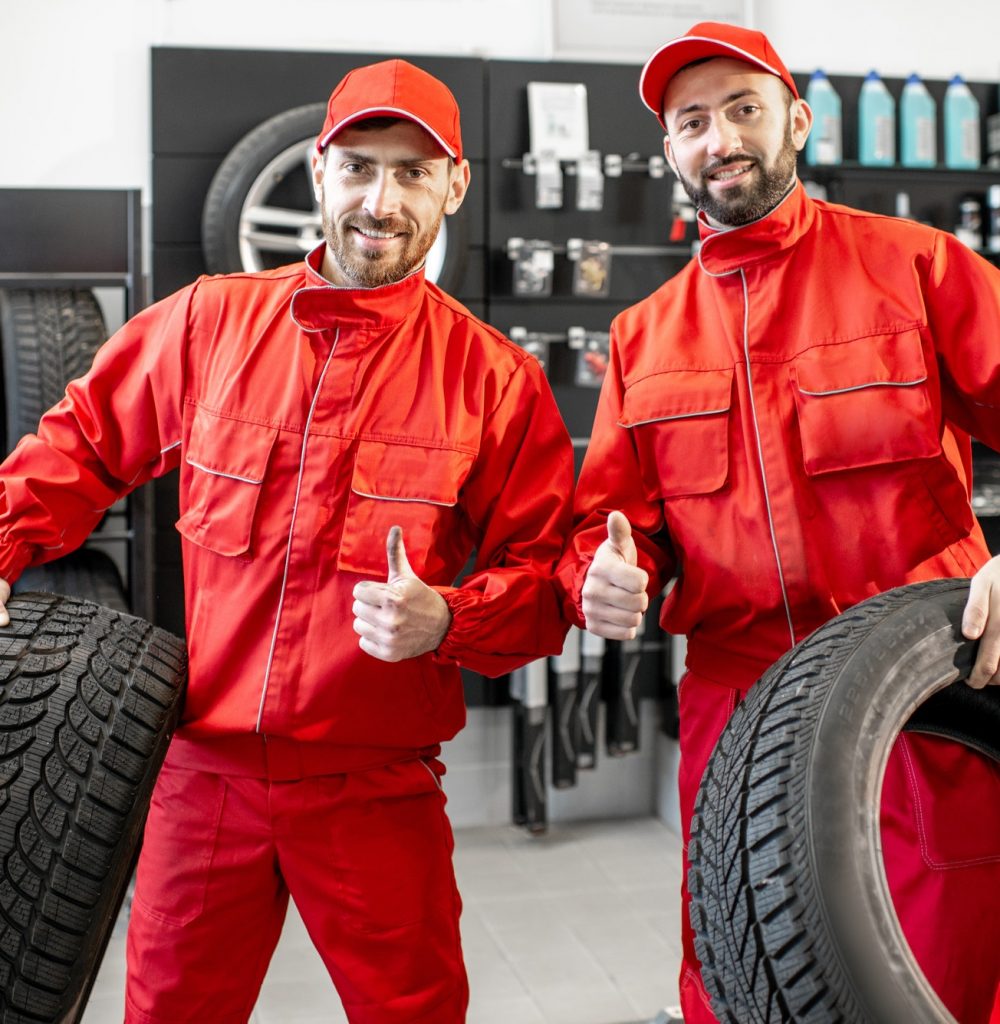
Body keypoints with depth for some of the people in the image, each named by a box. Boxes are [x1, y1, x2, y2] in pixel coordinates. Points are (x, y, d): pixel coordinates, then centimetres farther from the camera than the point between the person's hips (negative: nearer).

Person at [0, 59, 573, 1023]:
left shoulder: (496, 379, -3)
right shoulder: (210, 321, 3)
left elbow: (543, 576, -1)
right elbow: (85, 437, 15)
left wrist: (445, 620, -19)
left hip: (376, 789, -1)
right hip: (203, 769, 2)